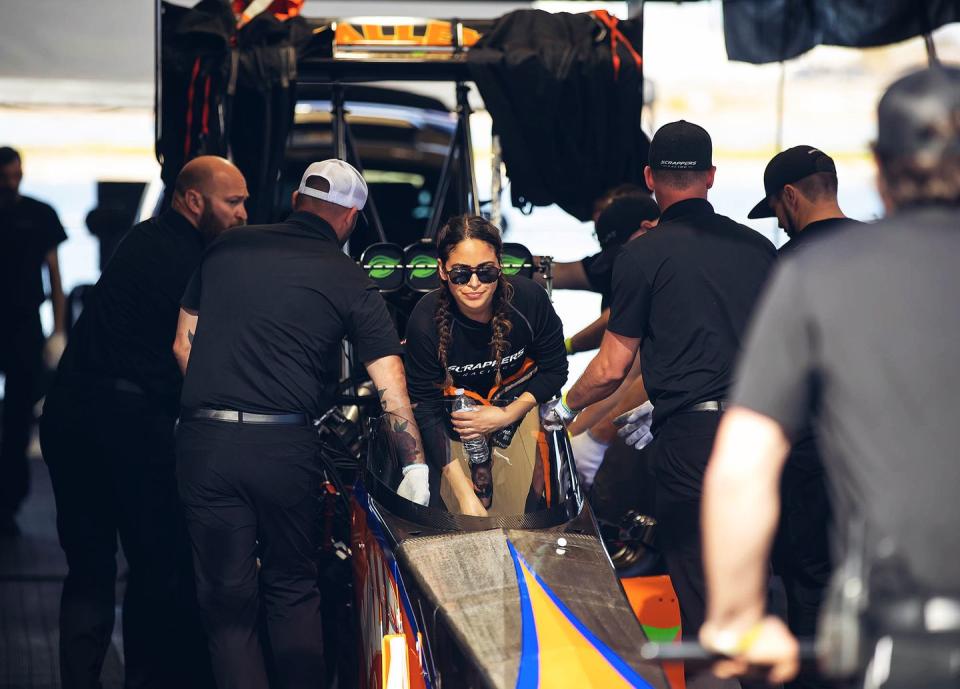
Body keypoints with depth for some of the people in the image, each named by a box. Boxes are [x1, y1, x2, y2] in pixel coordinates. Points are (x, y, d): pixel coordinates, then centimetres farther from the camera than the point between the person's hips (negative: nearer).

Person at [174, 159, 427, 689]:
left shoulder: (226, 248, 9)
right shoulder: (349, 280, 2)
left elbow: (183, 344, 14)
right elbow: (391, 386, -1)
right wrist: (415, 465, 7)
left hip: (204, 441, 1)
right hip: (286, 446, -1)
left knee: (227, 598, 6)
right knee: (292, 589, 17)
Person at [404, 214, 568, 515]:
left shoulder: (529, 299, -27)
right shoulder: (425, 321, -30)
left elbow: (555, 370, -10)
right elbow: (426, 410, -24)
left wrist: (506, 416, -25)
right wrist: (465, 496, -31)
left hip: (522, 394, 2)